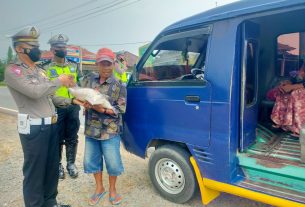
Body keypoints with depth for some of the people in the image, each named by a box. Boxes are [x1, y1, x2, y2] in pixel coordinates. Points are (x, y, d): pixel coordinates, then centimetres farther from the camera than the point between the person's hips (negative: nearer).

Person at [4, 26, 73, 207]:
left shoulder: (40, 71, 16)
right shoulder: (13, 71, -8)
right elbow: (35, 92, -22)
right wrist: (59, 81, -10)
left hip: (51, 124, 8)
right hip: (34, 128, -8)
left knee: (52, 167, 17)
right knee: (35, 170, 5)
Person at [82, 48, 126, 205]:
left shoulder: (118, 86, -6)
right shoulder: (89, 80, 5)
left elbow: (121, 109, -9)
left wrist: (103, 109, -21)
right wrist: (84, 103, -13)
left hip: (110, 131, -4)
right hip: (91, 130, 4)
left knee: (113, 162, 6)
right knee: (91, 160, 15)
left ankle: (112, 189, 32)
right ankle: (99, 188, 37)